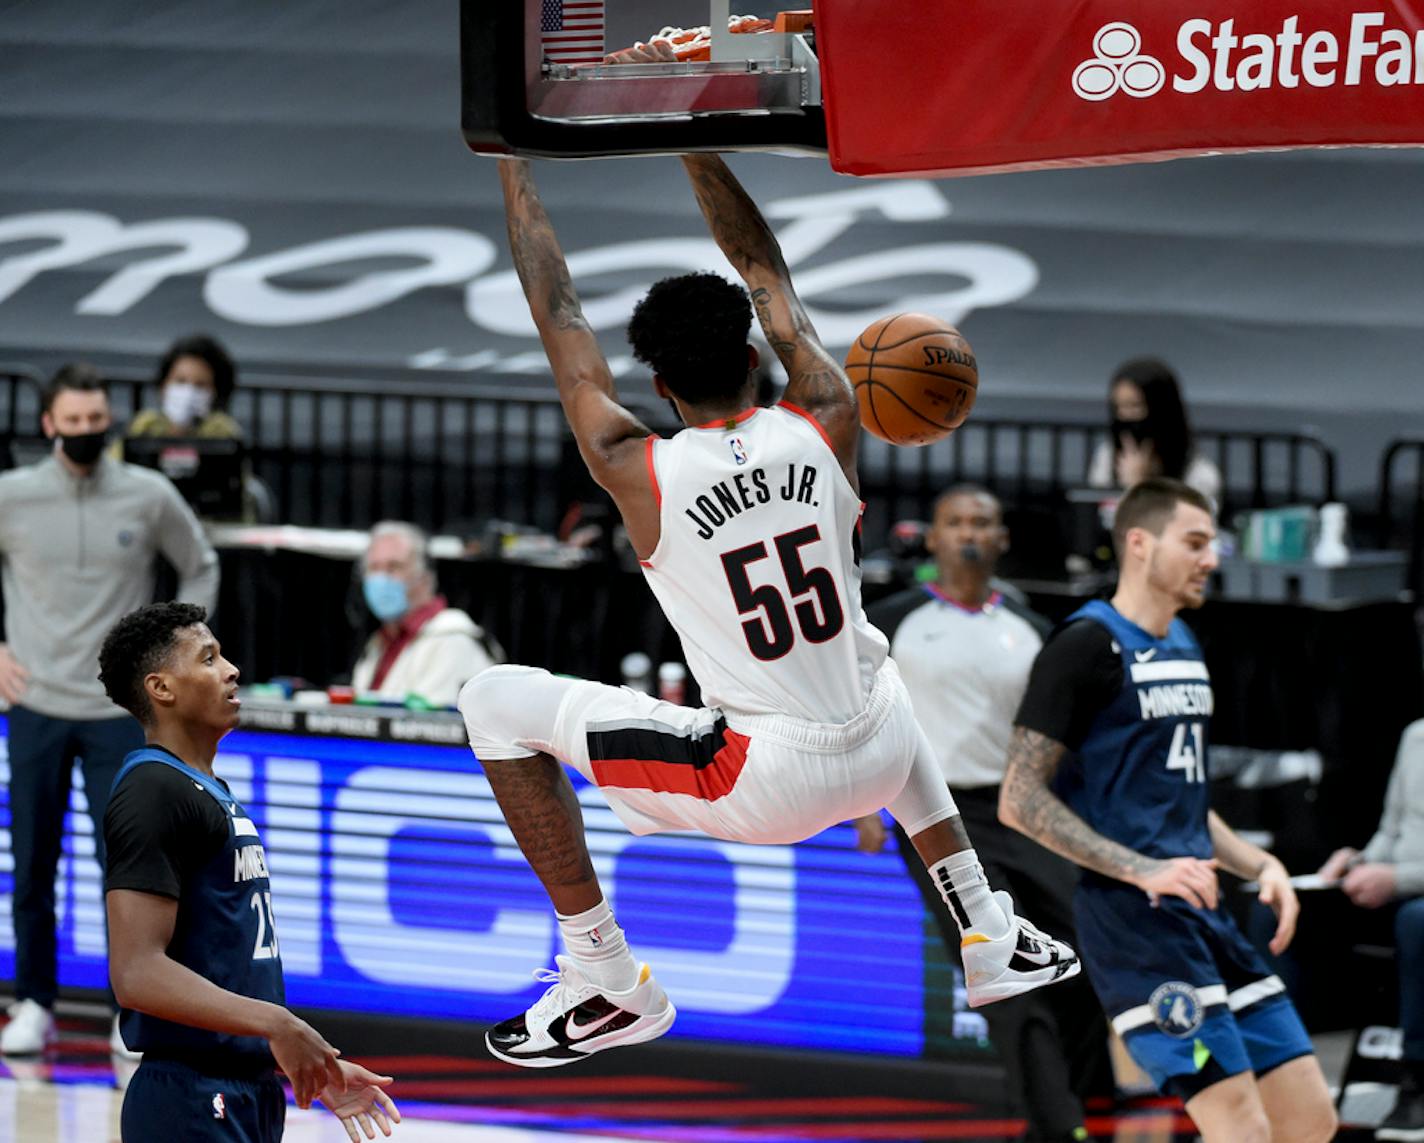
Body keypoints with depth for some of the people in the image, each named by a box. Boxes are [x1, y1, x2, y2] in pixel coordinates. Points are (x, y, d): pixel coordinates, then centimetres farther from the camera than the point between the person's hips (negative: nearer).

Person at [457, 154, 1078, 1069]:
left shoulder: (637, 473, -14)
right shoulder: (826, 427, -6)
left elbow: (558, 314, -1)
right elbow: (766, 272, 11)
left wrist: (514, 163, 10)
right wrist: (696, 147, 19)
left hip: (762, 786, -5)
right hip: (877, 761, 5)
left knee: (499, 705, 6)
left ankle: (607, 984, 7)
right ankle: (994, 940, 39)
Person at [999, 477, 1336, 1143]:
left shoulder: (1183, 649, 19)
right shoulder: (1088, 645, -9)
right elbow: (1021, 800, -14)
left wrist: (1259, 866, 12)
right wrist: (1143, 871, -21)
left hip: (1202, 915, 9)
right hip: (1133, 917, -9)